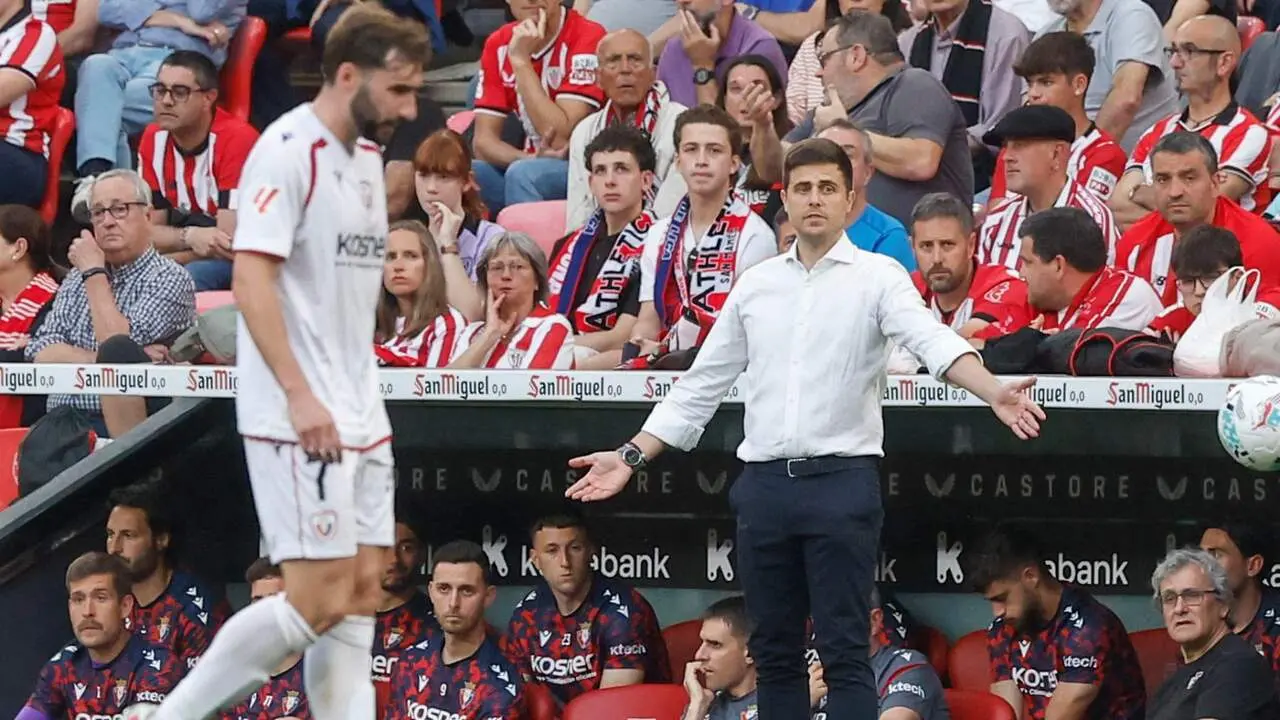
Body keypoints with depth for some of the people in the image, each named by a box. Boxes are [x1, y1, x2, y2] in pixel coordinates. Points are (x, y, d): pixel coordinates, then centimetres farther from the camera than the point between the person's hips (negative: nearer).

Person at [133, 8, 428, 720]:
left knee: (362, 594, 4)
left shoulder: (368, 157, 14)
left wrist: (360, 395, 18)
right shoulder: (290, 150, -13)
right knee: (318, 601, -11)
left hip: (360, 418, 9)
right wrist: (299, 395, -25)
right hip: (300, 420, -9)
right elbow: (251, 278, -19)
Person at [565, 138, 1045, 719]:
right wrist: (632, 456, 14)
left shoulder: (878, 276, 0)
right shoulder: (755, 285, 13)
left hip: (841, 481, -5)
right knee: (775, 652, 8)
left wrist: (994, 393, -36)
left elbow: (933, 341, -17)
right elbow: (703, 384, 19)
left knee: (844, 652, -6)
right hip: (764, 483, 5)